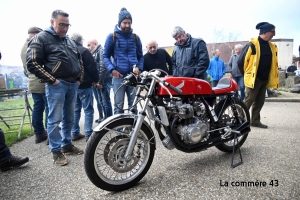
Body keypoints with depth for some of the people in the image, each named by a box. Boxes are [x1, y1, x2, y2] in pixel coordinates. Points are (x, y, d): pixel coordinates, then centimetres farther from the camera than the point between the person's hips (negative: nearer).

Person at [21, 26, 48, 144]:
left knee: (37, 108, 11)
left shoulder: (23, 48, 17)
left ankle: (39, 133, 17)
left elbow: (25, 68, 21)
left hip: (32, 84, 9)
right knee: (49, 108, -4)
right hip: (44, 83, -9)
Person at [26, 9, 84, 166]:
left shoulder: (69, 41, 18)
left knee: (69, 118, 13)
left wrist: (80, 78, 13)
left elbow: (79, 59, 25)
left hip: (73, 84, 7)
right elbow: (32, 63, -10)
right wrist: (51, 80, -13)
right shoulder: (41, 38, -3)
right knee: (55, 119, -1)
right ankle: (56, 151, 9)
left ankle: (67, 145, 26)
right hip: (56, 85, -6)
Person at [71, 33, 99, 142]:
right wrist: (96, 79, -1)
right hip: (84, 85, -7)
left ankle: (75, 134, 16)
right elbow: (92, 67, -14)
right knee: (88, 110, -2)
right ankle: (89, 134, -2)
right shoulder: (84, 51, -10)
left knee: (75, 110, 12)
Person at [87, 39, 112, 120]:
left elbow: (103, 67, -18)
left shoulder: (101, 51, -6)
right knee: (100, 101, 16)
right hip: (96, 81, 9)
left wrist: (100, 81, -20)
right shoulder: (94, 54, 22)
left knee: (105, 101, -6)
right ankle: (102, 117, 27)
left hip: (103, 81, -9)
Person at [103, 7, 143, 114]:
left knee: (133, 105, 6)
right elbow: (105, 56, 5)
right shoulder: (112, 36, 5)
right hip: (118, 76, -2)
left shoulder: (135, 37, 15)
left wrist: (140, 69, 2)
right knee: (119, 106, -1)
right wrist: (112, 69, -11)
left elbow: (140, 56, 20)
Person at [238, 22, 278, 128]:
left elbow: (273, 63, 23)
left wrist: (268, 76, 18)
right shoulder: (252, 45, -12)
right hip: (254, 79, -7)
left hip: (264, 79, 7)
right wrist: (247, 75, 0)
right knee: (248, 101, -3)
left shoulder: (272, 46, 12)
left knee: (259, 102, 11)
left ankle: (255, 121, 21)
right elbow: (241, 61, -11)